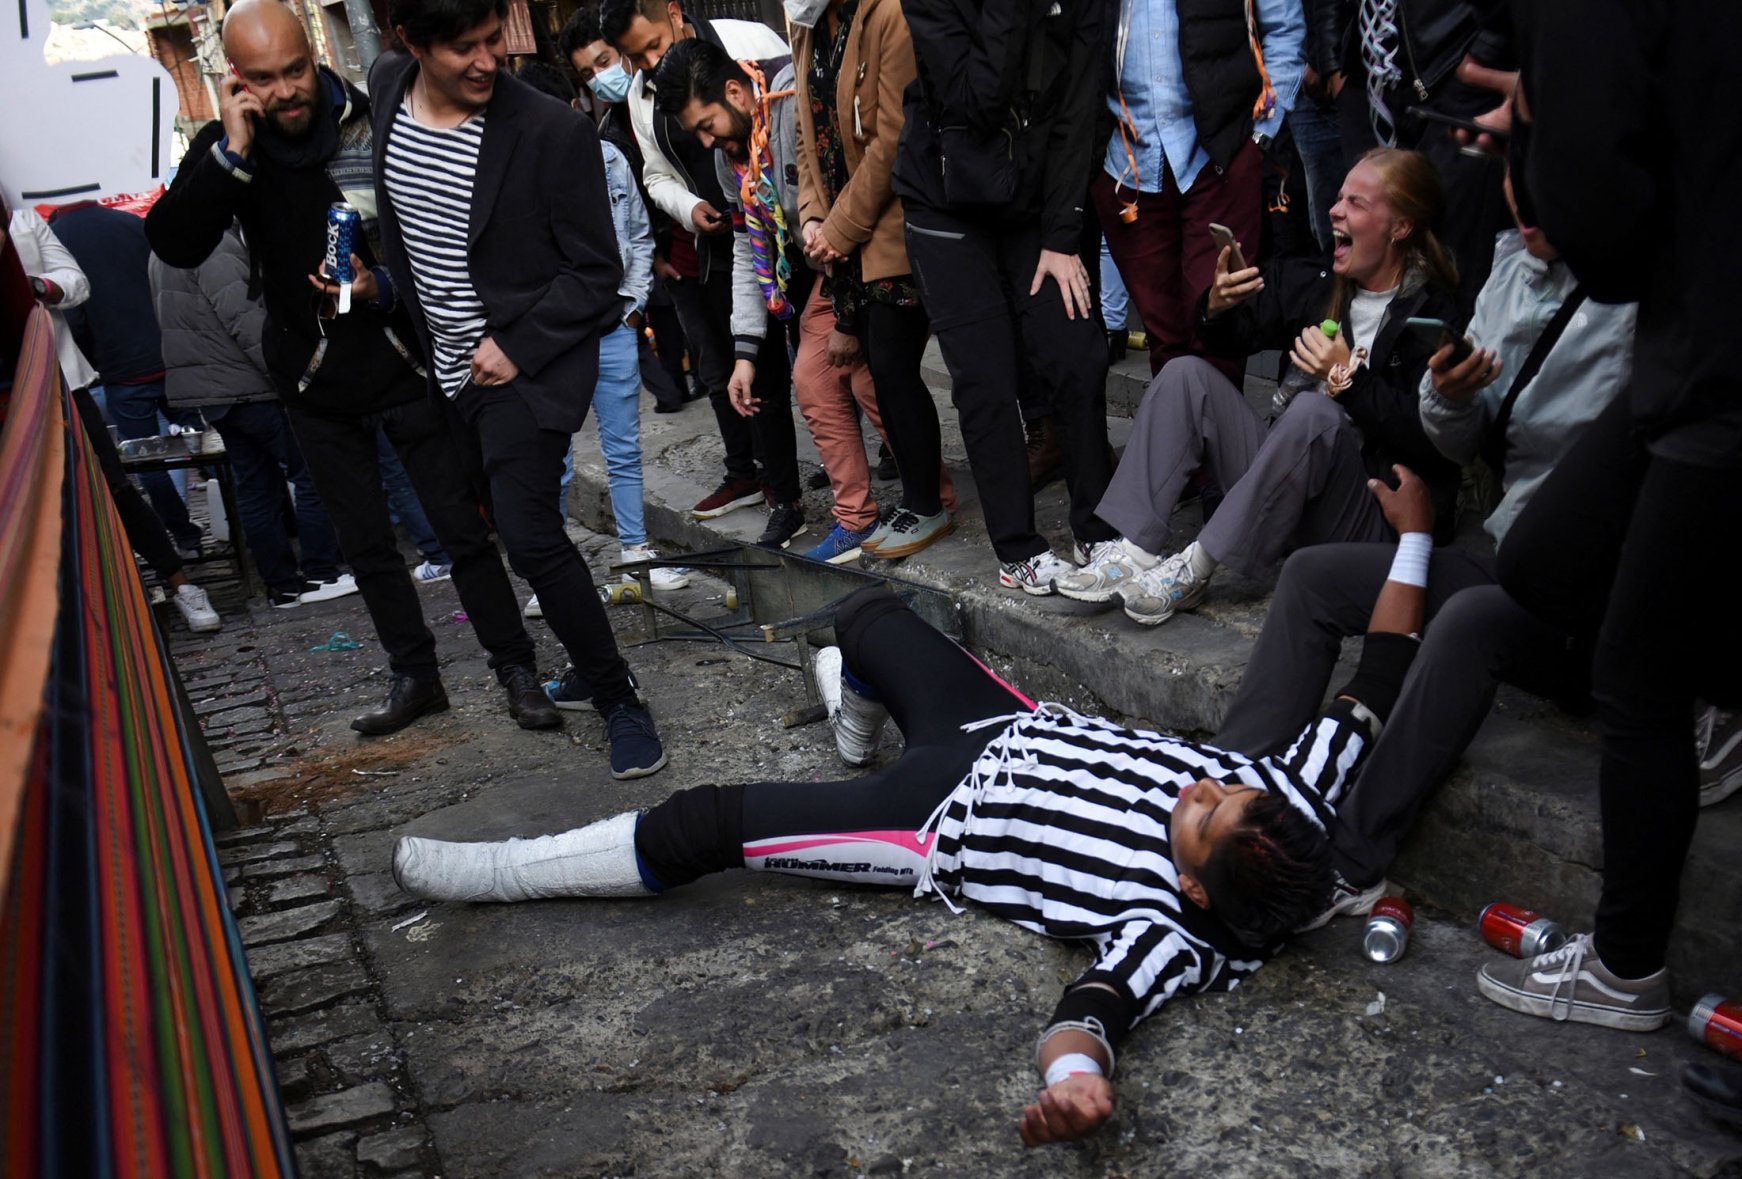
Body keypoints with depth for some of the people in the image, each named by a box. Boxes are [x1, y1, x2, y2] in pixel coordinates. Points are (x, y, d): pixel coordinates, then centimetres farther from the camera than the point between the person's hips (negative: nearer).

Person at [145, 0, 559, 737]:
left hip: (406, 364, -3)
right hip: (316, 381, 3)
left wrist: (385, 289, -21)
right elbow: (174, 247, -18)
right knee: (366, 543, 13)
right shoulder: (225, 145, -4)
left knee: (463, 527, -1)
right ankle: (415, 675, 27)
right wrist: (233, 152, -27)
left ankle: (515, 669, 12)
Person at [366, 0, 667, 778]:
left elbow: (595, 273, -13)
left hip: (527, 365, -6)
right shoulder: (386, 89, 0)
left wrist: (515, 348, -18)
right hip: (446, 365, 6)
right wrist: (418, 329, 18)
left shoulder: (552, 131, -19)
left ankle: (620, 703, -3)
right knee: (510, 530, 15)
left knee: (530, 536, -16)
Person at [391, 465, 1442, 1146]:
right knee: (869, 611, 25)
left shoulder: (1172, 932, -35)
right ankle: (860, 711, 61)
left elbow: (1105, 999, -49)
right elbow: (1371, 693, -10)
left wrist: (1077, 1078, -73)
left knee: (703, 823, -8)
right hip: (1021, 725, 8)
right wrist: (1414, 534, -8)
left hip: (946, 816, -7)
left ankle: (500, 873, 14)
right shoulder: (1291, 799, -20)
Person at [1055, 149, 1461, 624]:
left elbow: (1431, 440, -20)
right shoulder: (1313, 282, 8)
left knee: (1314, 411, -33)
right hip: (1286, 485, 7)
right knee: (1187, 373, -4)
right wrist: (1217, 308, -5)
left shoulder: (1435, 314, -10)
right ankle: (1135, 551, -19)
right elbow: (1233, 340, 17)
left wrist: (1348, 379, -21)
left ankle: (1197, 566, -27)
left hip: (1370, 518, -6)